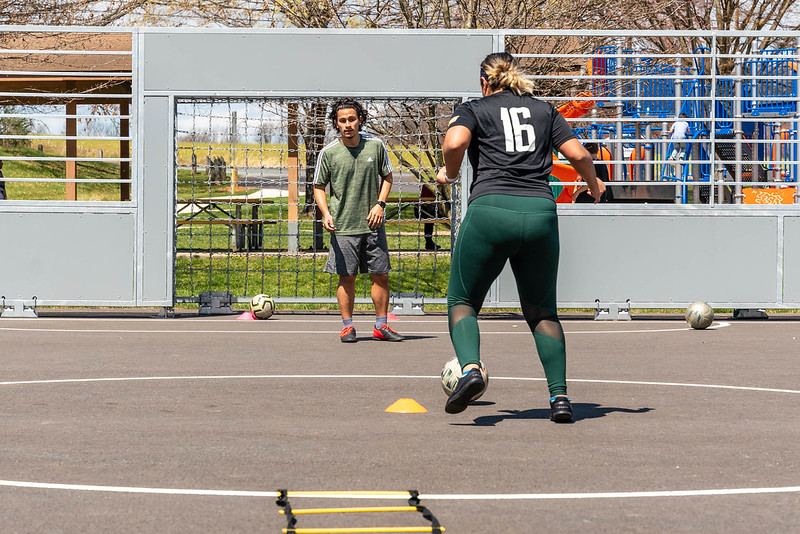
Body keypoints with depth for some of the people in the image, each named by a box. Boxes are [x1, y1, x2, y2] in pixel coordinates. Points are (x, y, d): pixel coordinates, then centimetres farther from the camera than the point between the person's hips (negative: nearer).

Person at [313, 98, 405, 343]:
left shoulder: (376, 146, 0)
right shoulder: (328, 153, -4)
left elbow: (387, 176, 13)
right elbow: (319, 187, 5)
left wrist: (380, 204, -1)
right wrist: (326, 214, -10)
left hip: (373, 224, 2)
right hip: (343, 226, -2)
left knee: (381, 275, 4)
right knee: (347, 277, 1)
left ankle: (381, 325, 16)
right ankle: (347, 326, 13)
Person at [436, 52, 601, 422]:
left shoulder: (473, 110, 13)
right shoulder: (544, 110, 21)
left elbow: (455, 143, -9)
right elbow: (579, 155, 11)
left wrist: (449, 174, 10)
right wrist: (593, 185, 30)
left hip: (490, 210, -3)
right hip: (541, 212, 3)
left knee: (462, 300, 11)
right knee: (542, 310, 16)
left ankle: (470, 368, -17)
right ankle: (559, 396, 3)